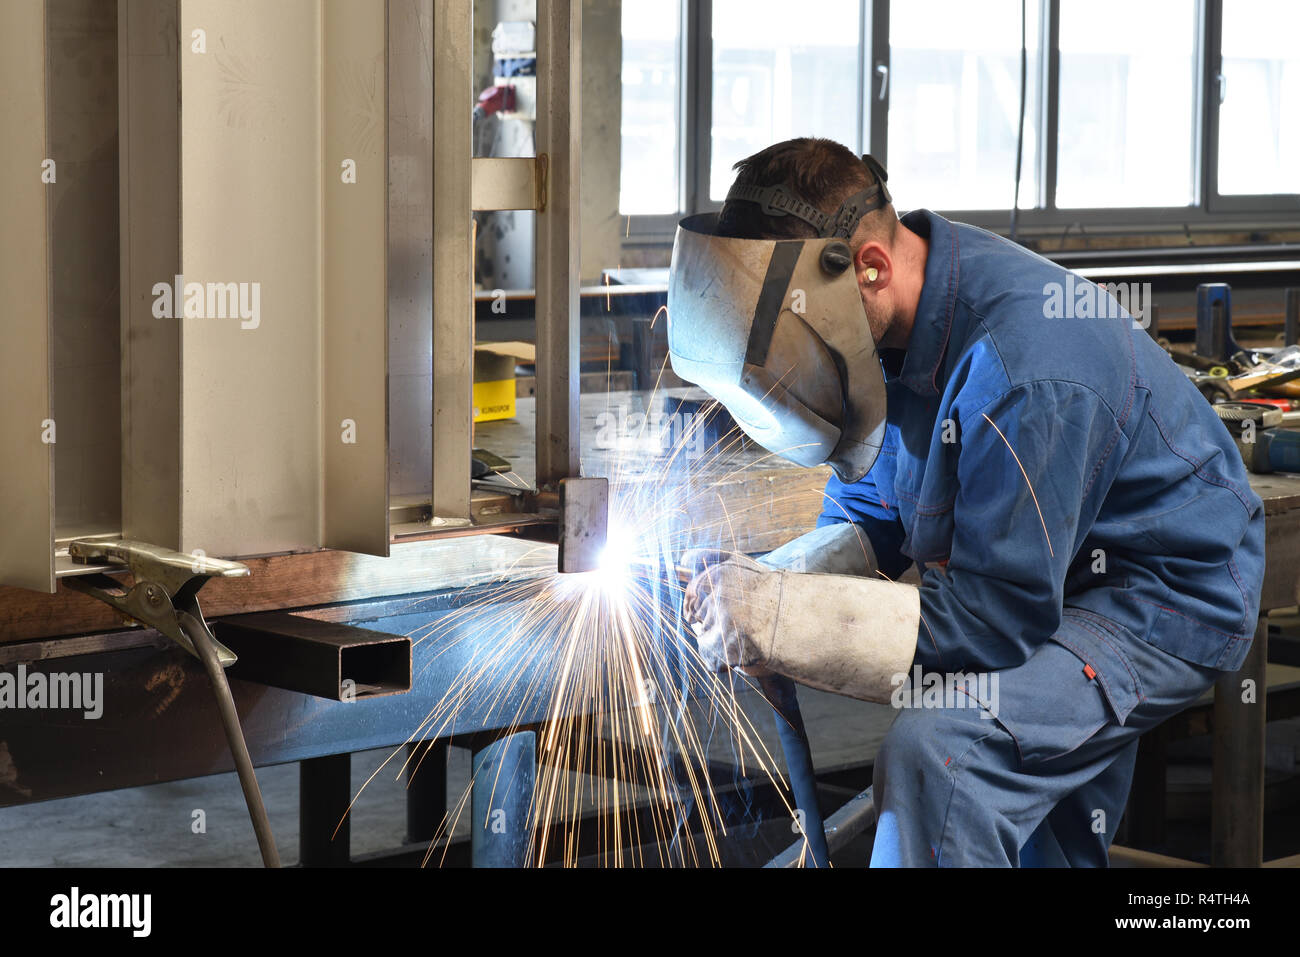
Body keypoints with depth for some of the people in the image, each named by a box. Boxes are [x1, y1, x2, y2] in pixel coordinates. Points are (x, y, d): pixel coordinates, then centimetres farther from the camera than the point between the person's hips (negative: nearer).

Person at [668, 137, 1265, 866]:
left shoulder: (1021, 369, -34)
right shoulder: (892, 323, -5)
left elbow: (997, 620, -31)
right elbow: (868, 517, 8)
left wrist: (774, 620, -31)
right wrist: (767, 584, -13)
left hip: (1162, 602, -10)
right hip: (1045, 583, 10)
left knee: (936, 751, -28)